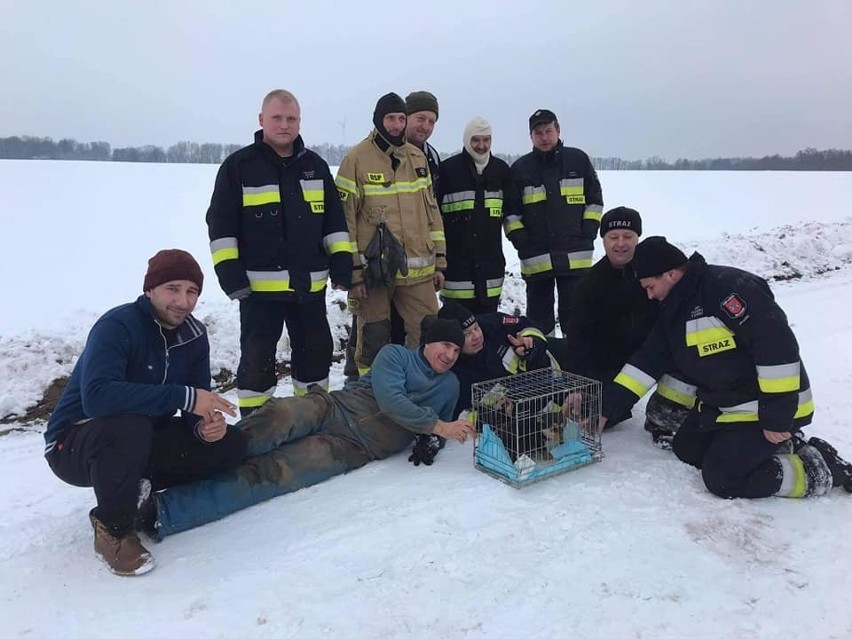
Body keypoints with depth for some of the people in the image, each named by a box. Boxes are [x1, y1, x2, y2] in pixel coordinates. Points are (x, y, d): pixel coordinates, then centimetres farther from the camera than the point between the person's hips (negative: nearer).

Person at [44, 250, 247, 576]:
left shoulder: (193, 335, -5)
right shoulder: (117, 326, -25)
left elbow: (196, 409, -4)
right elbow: (96, 396, -41)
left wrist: (206, 425, -29)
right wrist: (183, 397, -43)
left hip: (143, 440, 6)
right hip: (74, 444, -6)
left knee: (230, 444, -8)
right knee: (129, 426, -40)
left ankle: (137, 487, 1)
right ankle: (113, 527, -15)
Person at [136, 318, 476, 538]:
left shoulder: (449, 386, 21)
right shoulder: (395, 355, 10)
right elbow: (389, 400, -6)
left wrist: (430, 441, 1)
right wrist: (437, 425, -11)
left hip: (353, 448, 0)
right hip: (332, 408, 0)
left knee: (272, 473, -23)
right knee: (278, 417, -33)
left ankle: (159, 512, -36)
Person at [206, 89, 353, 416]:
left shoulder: (315, 165, 10)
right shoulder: (238, 165, -3)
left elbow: (334, 219, 12)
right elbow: (220, 222, -4)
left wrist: (342, 261, 3)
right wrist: (229, 272, -12)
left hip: (310, 283, 5)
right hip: (259, 285, -4)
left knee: (316, 350, 14)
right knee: (258, 355, 2)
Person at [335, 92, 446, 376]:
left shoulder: (417, 157, 11)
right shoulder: (356, 159, -5)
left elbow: (431, 210, 15)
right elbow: (345, 218, -7)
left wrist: (439, 261, 11)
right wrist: (353, 272, -9)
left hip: (418, 270, 5)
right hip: (374, 270, -4)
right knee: (373, 341, 7)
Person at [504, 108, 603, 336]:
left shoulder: (579, 160, 6)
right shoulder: (520, 168, 5)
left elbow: (595, 200, 10)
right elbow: (510, 211, 6)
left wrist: (588, 234, 0)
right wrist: (521, 242, -4)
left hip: (576, 256, 0)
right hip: (536, 257, 1)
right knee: (539, 313, 9)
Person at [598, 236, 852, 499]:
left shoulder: (728, 287, -24)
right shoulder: (674, 309, 5)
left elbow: (778, 346, -28)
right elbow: (646, 362, 6)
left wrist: (777, 417, -25)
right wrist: (606, 407, 1)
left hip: (761, 410, -10)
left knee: (721, 478, -12)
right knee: (686, 450, 15)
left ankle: (821, 467, 3)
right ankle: (776, 447, 18)